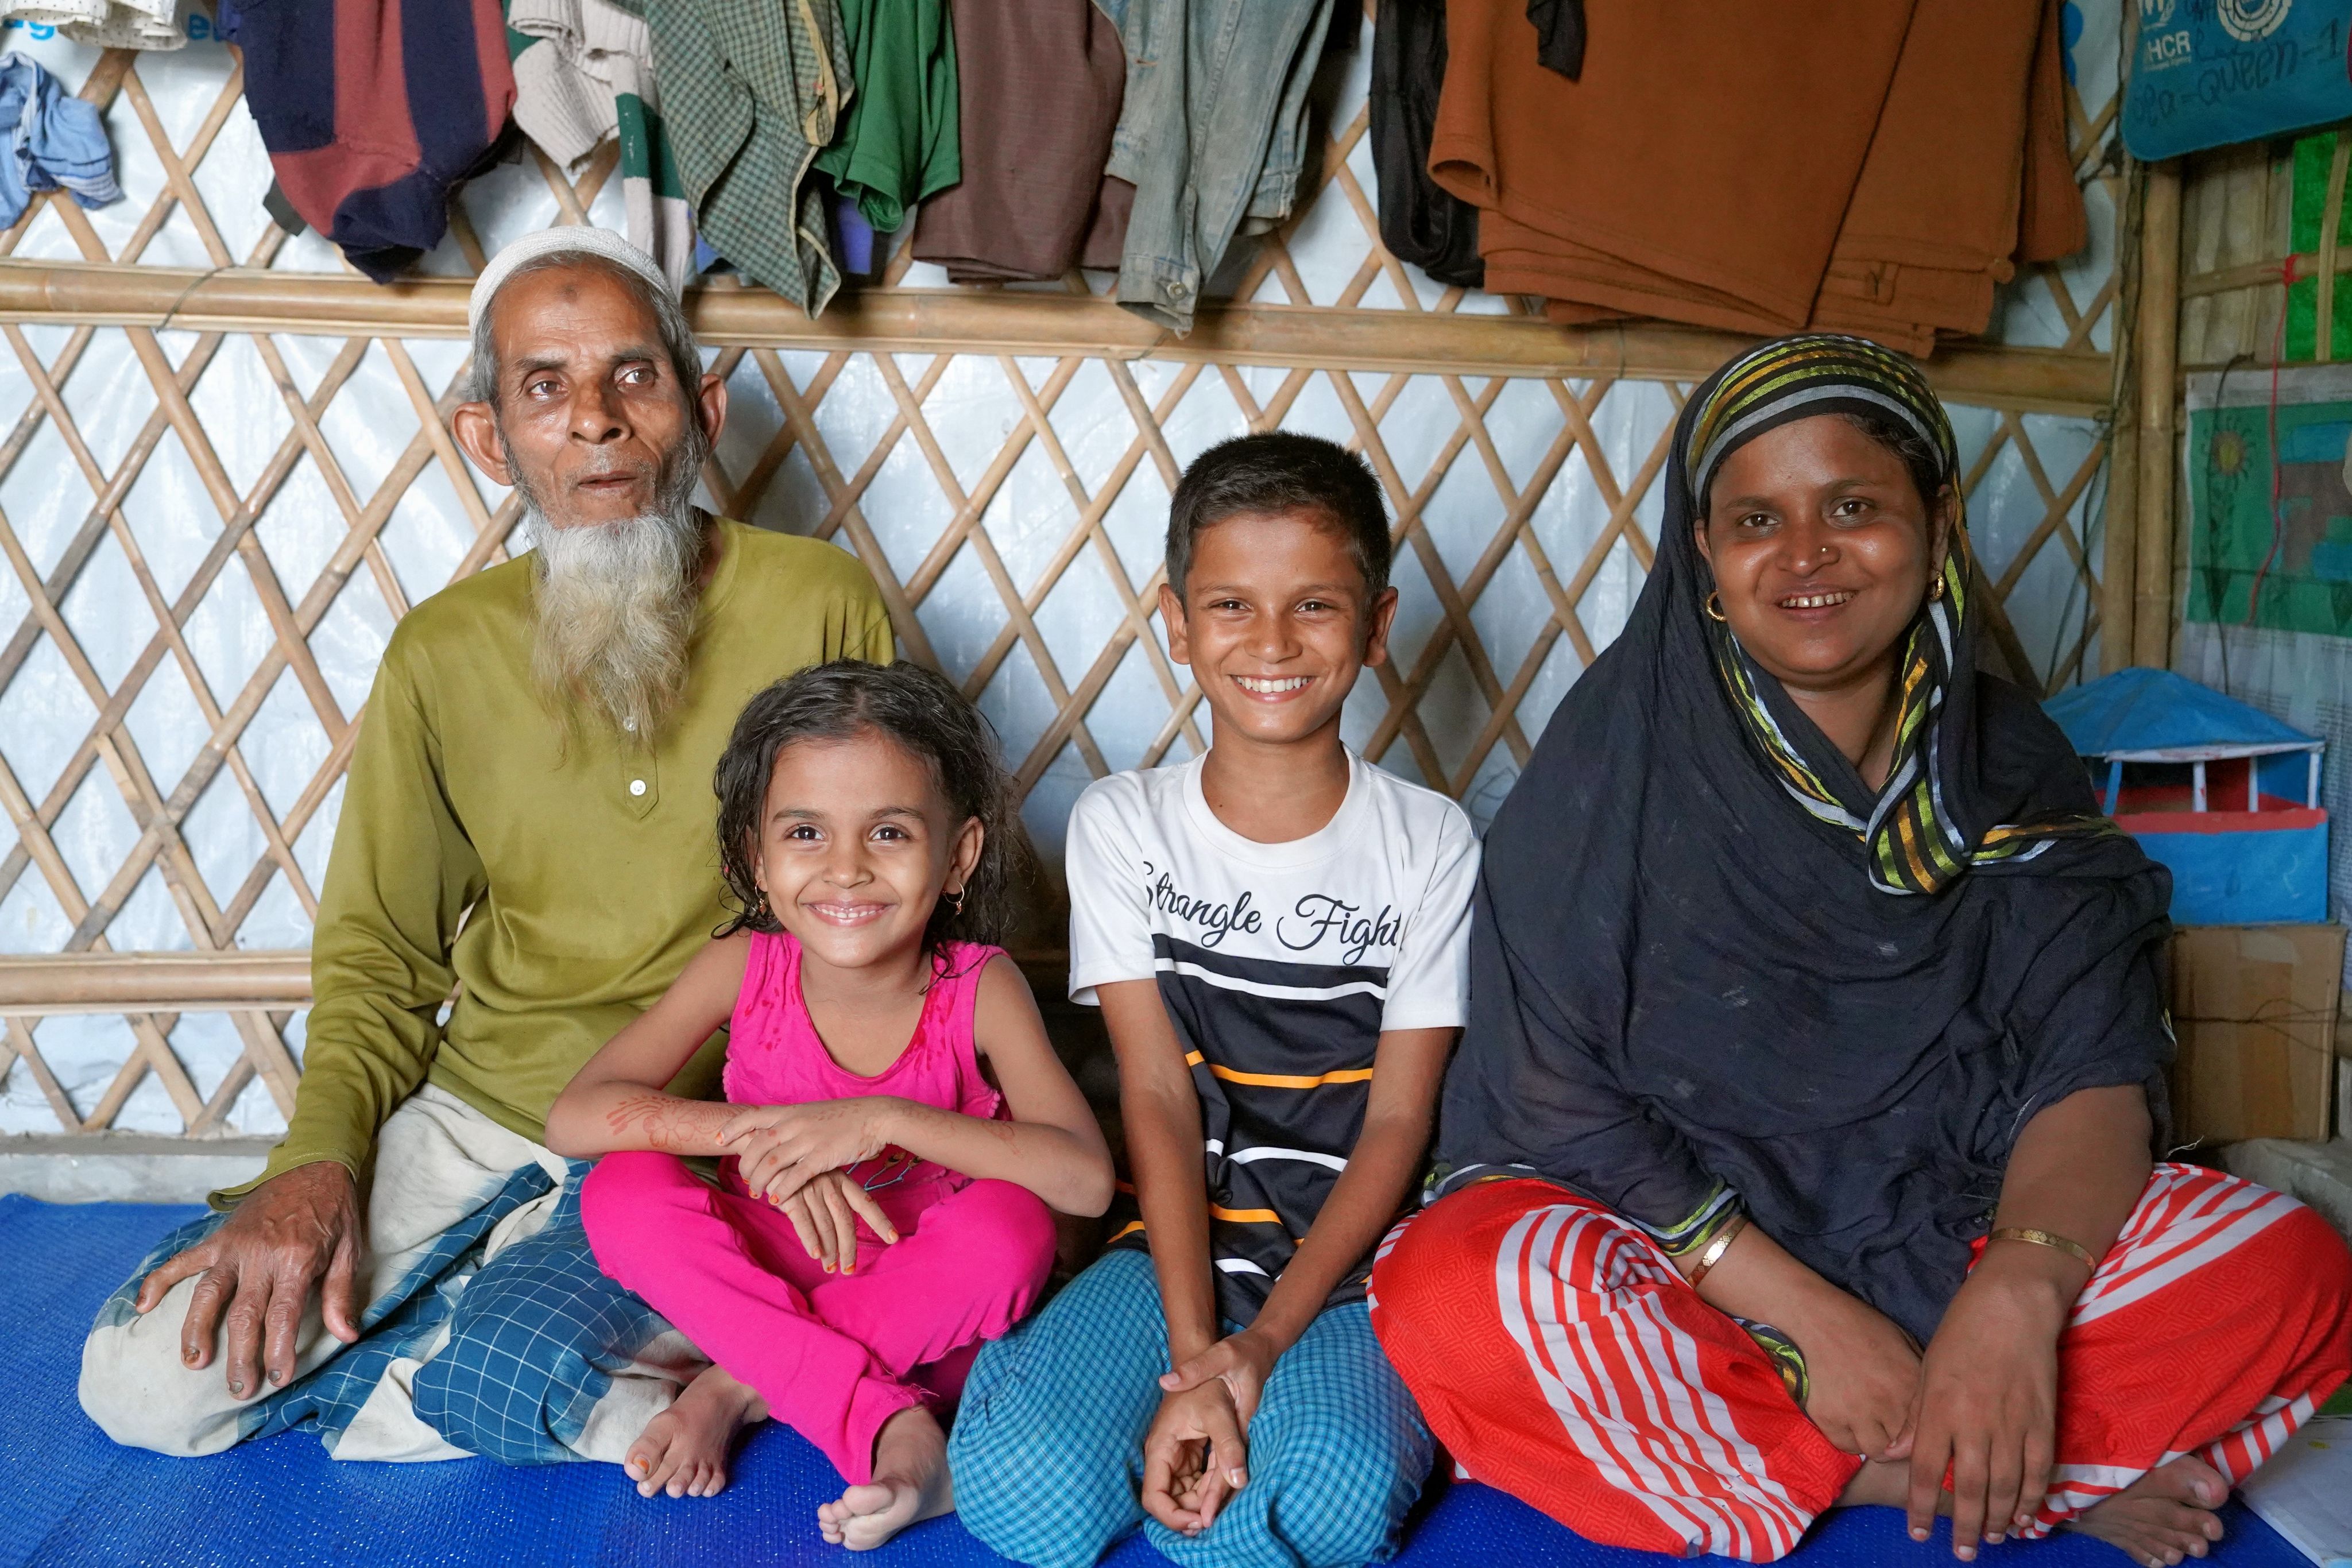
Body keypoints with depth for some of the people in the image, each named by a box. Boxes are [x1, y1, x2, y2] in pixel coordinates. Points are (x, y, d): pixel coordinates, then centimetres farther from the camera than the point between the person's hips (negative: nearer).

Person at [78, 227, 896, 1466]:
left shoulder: (821, 606, -7)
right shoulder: (443, 653, 2)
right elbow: (377, 956, 10)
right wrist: (317, 1160, -7)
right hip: (469, 1116, 5)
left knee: (501, 1372, -30)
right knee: (141, 1381, -5)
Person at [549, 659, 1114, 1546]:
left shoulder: (978, 986, -16)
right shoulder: (743, 969, -11)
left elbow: (1088, 1179, -28)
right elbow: (572, 1119, -17)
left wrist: (883, 1120, -34)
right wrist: (753, 1132, -31)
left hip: (929, 1310, -2)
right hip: (770, 1284, 2)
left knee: (1011, 1226, -33)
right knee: (623, 1191, -23)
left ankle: (742, 1387, -18)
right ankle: (892, 1424, -26)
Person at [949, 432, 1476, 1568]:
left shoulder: (1431, 844, -2)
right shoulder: (1123, 825, 0)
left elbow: (1399, 1120, -4)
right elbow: (1157, 1100, -6)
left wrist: (1267, 1338, -16)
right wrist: (1193, 1359, -17)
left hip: (1347, 1256, 0)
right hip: (1179, 1238, 1)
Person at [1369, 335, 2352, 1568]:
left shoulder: (2008, 764, 1)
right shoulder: (1623, 744, -9)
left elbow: (2095, 1072, -7)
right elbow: (1553, 1095, -12)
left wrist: (2018, 1295, -27)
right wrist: (1802, 1313, -19)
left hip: (1942, 1239, 2)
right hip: (1670, 1255, -1)